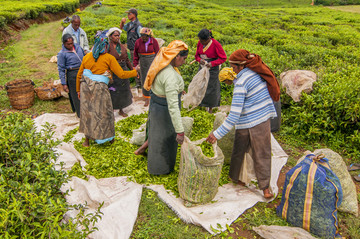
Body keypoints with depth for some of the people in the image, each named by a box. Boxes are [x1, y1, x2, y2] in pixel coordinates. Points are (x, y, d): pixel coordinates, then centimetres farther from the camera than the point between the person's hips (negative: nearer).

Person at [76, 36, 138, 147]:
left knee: (87, 113, 12)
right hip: (99, 88, -4)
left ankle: (87, 141, 20)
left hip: (85, 87, 4)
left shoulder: (87, 57, 9)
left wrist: (78, 90, 24)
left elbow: (79, 75, 13)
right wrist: (135, 72, 9)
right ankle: (109, 137, 25)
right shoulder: (109, 58, -3)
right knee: (104, 113, 11)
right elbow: (121, 74, -5)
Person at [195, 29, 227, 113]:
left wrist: (212, 63, -27)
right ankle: (201, 104, 30)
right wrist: (200, 60, -17)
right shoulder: (199, 43, -5)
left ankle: (210, 107, 24)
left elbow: (223, 58, -14)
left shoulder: (215, 44, -21)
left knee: (211, 88, 7)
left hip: (212, 69, -5)